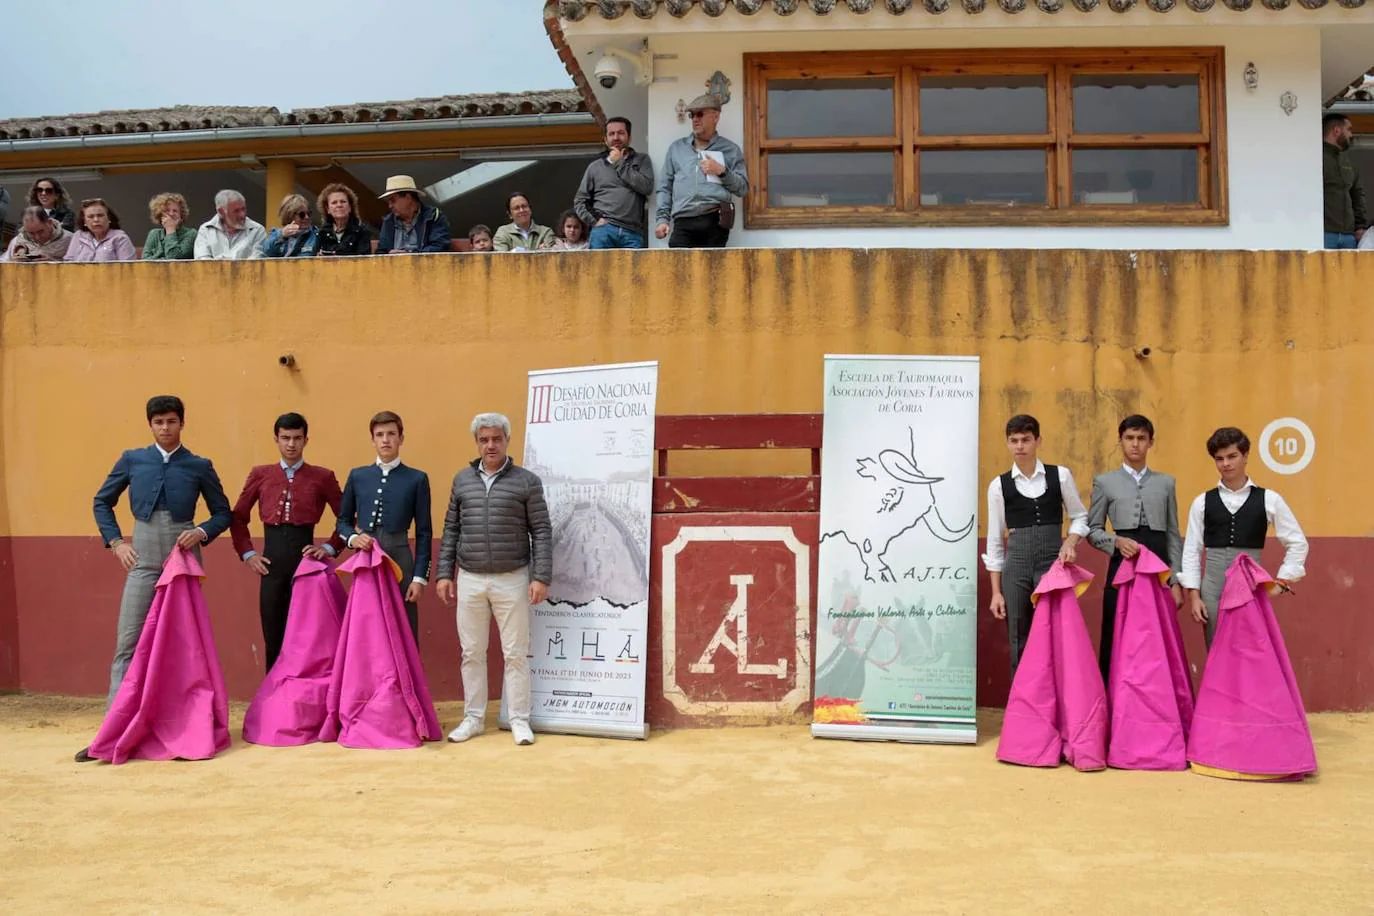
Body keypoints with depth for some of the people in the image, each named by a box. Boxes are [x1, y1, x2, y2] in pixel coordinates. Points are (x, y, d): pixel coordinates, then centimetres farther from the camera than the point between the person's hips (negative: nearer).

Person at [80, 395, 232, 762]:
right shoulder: (132, 460, 6)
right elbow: (102, 502, 15)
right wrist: (116, 542, 4)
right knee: (127, 642, -2)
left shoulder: (199, 466, 2)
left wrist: (201, 532, -10)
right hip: (143, 562, 1)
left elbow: (223, 512, 8)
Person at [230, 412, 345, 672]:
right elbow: (238, 518, 15)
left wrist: (331, 548, -2)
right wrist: (247, 553, 6)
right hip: (272, 562, 2)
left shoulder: (322, 477, 4)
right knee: (273, 637, 6)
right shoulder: (260, 475, 10)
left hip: (306, 559, -2)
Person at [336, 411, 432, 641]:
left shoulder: (417, 479, 2)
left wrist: (420, 576, -4)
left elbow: (424, 533, 2)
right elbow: (343, 520, 17)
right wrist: (352, 537, -5)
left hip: (399, 561, -2)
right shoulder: (357, 476, 10)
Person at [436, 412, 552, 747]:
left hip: (512, 580, -3)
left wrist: (541, 577, -10)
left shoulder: (527, 481, -3)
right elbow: (451, 529, 12)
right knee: (472, 653, 9)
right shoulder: (462, 480, 8)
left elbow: (541, 532, -3)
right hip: (470, 580, 3)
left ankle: (520, 720, 11)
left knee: (515, 653, 2)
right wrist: (445, 573, 6)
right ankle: (473, 718, 19)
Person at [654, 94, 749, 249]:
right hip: (683, 223, 1)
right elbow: (665, 187, 18)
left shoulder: (730, 149, 15)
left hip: (716, 221, -1)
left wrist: (722, 171, -4)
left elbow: (743, 188, 11)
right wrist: (663, 218, 7)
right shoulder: (676, 147, 20)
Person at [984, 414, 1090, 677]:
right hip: (1015, 564, 1)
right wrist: (996, 592, 3)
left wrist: (1070, 543, -9)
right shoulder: (999, 485, 4)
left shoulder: (1060, 476, 4)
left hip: (1053, 560, -1)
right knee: (1019, 641, 5)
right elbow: (995, 541, 6)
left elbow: (1080, 516, 13)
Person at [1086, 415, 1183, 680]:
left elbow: (1173, 535, 11)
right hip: (1122, 567, -1)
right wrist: (1116, 542, -13)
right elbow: (1092, 530, 7)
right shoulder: (1104, 482, 8)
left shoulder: (1166, 483, 14)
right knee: (1116, 638, -1)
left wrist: (1176, 581, 4)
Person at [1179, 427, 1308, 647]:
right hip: (1213, 587, 1)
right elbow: (1191, 550, 5)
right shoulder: (1202, 502, 5)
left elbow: (1297, 543, 9)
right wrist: (1193, 595, -2)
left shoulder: (1268, 499, 3)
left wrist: (1283, 580, 1)